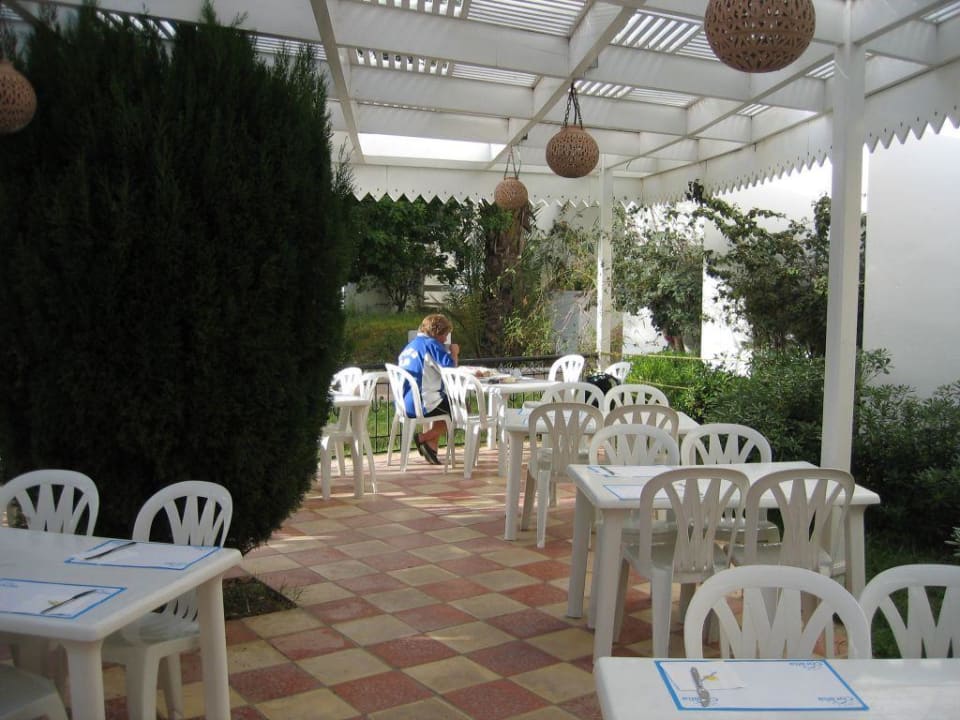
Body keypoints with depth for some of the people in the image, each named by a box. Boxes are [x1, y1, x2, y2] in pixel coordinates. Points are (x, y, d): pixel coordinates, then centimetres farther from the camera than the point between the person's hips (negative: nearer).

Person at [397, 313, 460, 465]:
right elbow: (451, 367, -17)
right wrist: (454, 353, 2)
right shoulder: (431, 344, -10)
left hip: (404, 404, 9)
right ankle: (424, 437, 2)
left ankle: (431, 447, 20)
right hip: (421, 405, -9)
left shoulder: (411, 344, 16)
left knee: (445, 405, 30)